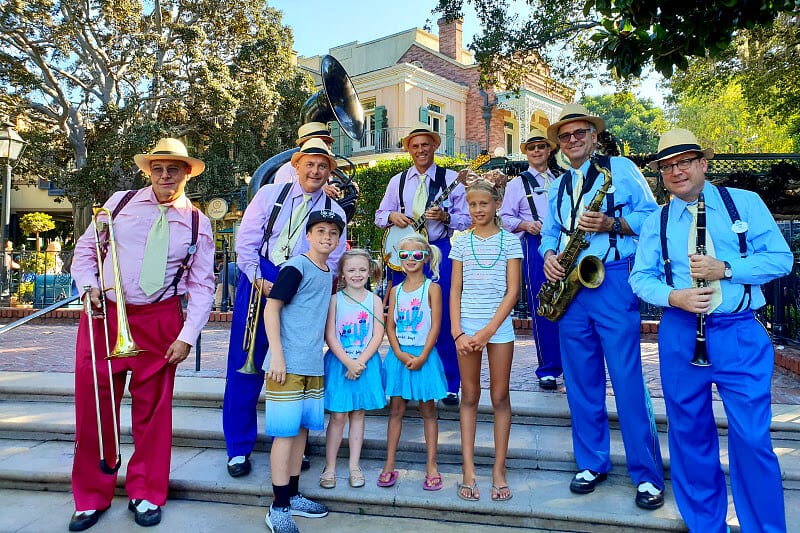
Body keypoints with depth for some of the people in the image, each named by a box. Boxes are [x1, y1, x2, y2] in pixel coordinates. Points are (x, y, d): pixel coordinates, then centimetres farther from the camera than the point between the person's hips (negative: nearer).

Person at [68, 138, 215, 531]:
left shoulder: (198, 223, 1)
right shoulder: (120, 202, 4)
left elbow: (202, 285, 0)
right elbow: (85, 250, 12)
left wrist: (187, 336, -8)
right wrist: (88, 286, -7)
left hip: (159, 321, -1)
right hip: (103, 315, 1)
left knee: (153, 408, 8)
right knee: (93, 402, 6)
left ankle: (146, 495, 27)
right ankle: (91, 497, 26)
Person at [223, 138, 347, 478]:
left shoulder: (335, 212, 8)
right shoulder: (270, 194, 6)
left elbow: (331, 262, 1)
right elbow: (246, 240, 1)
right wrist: (259, 280, -12)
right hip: (258, 282, 0)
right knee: (245, 363, 1)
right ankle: (238, 449, 16)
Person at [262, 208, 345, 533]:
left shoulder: (327, 274, 14)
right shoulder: (296, 267, -9)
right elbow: (271, 308, -13)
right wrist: (276, 355, -18)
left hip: (314, 366, 8)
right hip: (288, 365, -7)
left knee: (302, 428, 14)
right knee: (286, 431, -2)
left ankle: (292, 496, 27)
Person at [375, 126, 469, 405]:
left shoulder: (450, 179, 4)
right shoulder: (397, 181, 13)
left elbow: (465, 219, 1)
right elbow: (379, 216, 15)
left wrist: (445, 217, -18)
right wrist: (392, 216, -7)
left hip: (439, 250, -3)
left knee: (444, 319, -3)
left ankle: (450, 385, 10)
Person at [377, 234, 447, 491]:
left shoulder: (432, 288, -2)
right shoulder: (396, 290, 8)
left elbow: (435, 326, -8)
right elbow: (390, 326, 4)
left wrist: (422, 356, -15)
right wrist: (400, 354, -10)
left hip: (424, 355, -3)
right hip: (398, 356, 3)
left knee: (428, 410, 7)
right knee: (396, 409, 9)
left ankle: (431, 466, 15)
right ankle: (389, 465, 16)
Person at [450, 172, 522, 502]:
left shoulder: (509, 240, 1)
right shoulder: (461, 242, 7)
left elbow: (513, 291, -4)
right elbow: (455, 291, 5)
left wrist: (488, 331, -12)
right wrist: (457, 333, -6)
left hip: (499, 325, -1)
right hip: (466, 326, 2)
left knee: (500, 397, 5)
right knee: (469, 396, 7)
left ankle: (499, 470, 16)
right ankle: (468, 470, 14)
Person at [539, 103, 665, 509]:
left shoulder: (621, 168, 4)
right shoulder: (557, 186, 19)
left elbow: (651, 216, 0)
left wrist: (611, 223, -17)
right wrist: (548, 255, -2)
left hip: (612, 281, -5)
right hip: (569, 286, 5)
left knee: (628, 380, -4)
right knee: (581, 381, 9)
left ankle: (648, 474, 10)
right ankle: (591, 463, 22)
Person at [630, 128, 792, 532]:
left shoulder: (745, 203, 5)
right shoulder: (656, 222, 8)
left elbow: (781, 258, -1)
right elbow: (640, 278, 5)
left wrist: (726, 268, -16)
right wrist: (672, 296, -15)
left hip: (740, 333, -2)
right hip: (679, 336, 2)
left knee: (751, 438, -1)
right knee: (690, 434, 10)